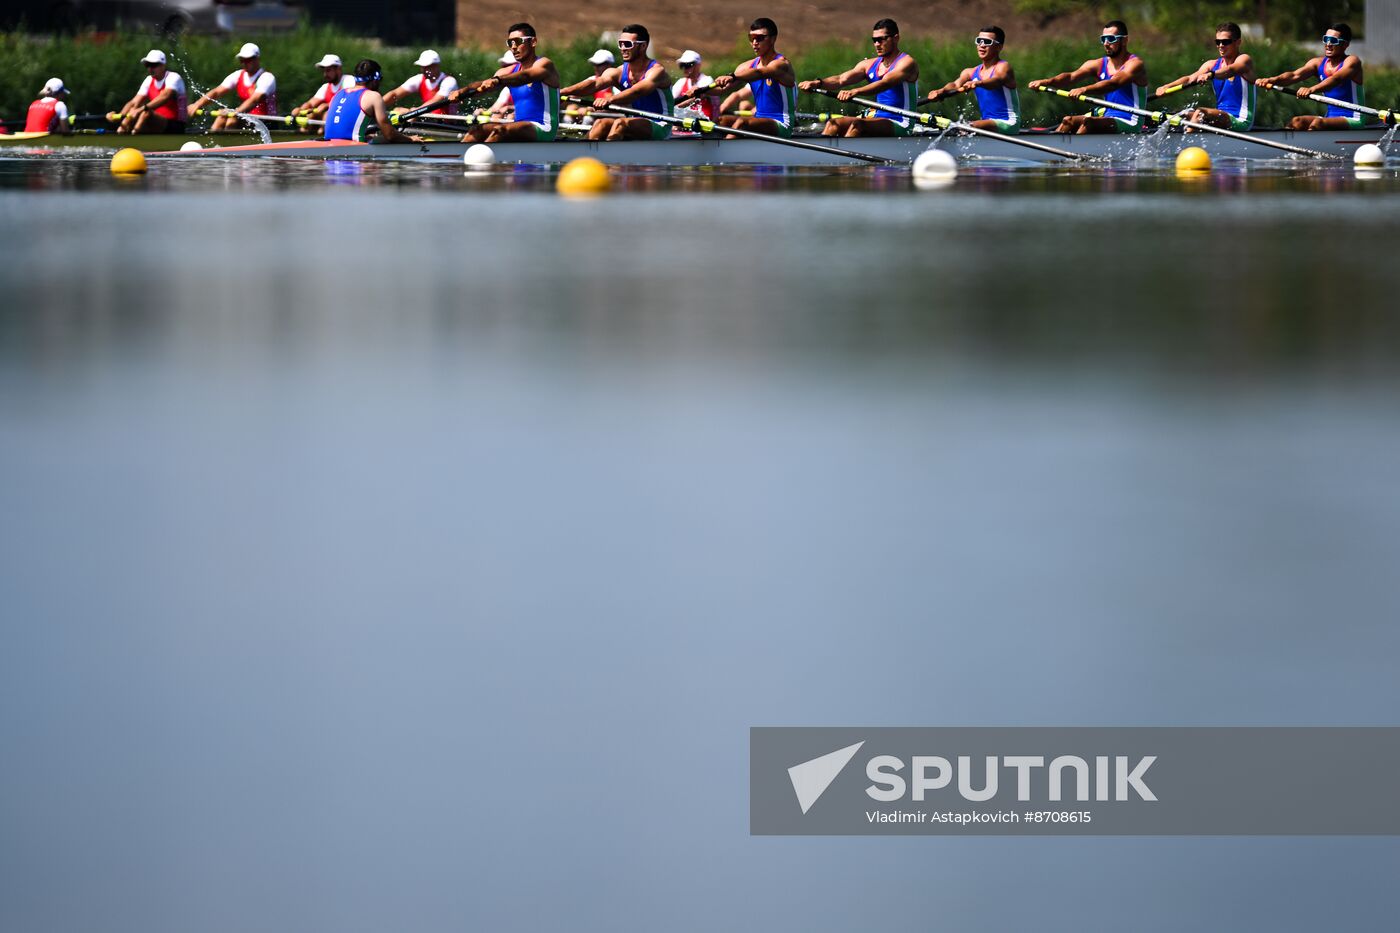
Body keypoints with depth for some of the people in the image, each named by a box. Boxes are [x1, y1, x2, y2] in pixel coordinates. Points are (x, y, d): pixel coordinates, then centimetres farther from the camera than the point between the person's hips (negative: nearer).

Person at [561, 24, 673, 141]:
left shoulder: (656, 70, -13)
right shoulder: (620, 72, 3)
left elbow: (637, 91, -32)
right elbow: (594, 83, -14)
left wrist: (609, 100, -50)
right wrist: (562, 92, -33)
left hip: (659, 127, -6)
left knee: (620, 123, -29)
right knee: (601, 123, -16)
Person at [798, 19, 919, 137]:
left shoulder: (906, 63, -8)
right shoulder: (869, 65, 13)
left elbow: (884, 84, -26)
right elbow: (841, 79, -1)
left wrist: (855, 92, -42)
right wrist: (818, 83, -22)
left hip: (900, 127, -7)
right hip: (878, 119, 7)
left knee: (857, 124, -31)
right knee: (834, 123, -12)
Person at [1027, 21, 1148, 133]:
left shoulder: (1134, 64, -10)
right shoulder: (1098, 65, 10)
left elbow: (1113, 84, -28)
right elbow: (1072, 76, -7)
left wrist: (1084, 90, -44)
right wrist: (1047, 81, -27)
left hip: (1129, 124, -7)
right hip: (1107, 118, 7)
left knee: (1088, 122, -28)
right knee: (1069, 121, -8)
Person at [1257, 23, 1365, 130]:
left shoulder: (1352, 62, -10)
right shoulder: (1318, 63, 7)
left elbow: (1336, 79, -30)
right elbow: (1295, 75, -11)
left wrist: (1311, 89, -50)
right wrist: (1273, 80, -33)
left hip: (1353, 121, -6)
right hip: (1330, 117, 6)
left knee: (1317, 123, -31)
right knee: (1296, 122, -17)